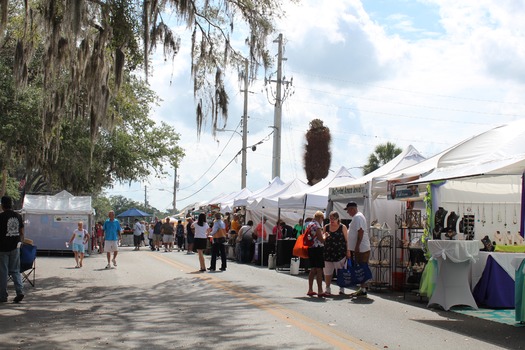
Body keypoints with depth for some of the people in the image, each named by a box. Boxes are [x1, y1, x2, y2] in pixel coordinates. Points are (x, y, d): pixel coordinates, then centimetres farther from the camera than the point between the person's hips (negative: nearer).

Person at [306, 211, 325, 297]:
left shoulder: (309, 225, 12)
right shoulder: (317, 226, -14)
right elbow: (322, 240, -15)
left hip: (310, 249, 9)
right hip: (318, 249, -9)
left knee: (313, 270, 15)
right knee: (319, 270, -6)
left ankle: (310, 290, 18)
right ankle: (320, 291, -7)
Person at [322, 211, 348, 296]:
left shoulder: (342, 227, 0)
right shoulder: (326, 227, 9)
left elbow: (346, 240, 1)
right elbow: (322, 240, 16)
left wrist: (348, 251, -5)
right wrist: (325, 237, -7)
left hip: (340, 253, -3)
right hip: (328, 253, 3)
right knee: (327, 272, 5)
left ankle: (341, 289, 15)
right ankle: (327, 289, 15)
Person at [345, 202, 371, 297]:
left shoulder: (357, 217, -14)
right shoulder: (357, 217, 19)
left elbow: (360, 232, -22)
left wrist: (357, 246, -24)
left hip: (361, 248, -10)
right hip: (359, 248, 10)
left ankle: (363, 289, -5)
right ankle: (362, 288, 18)